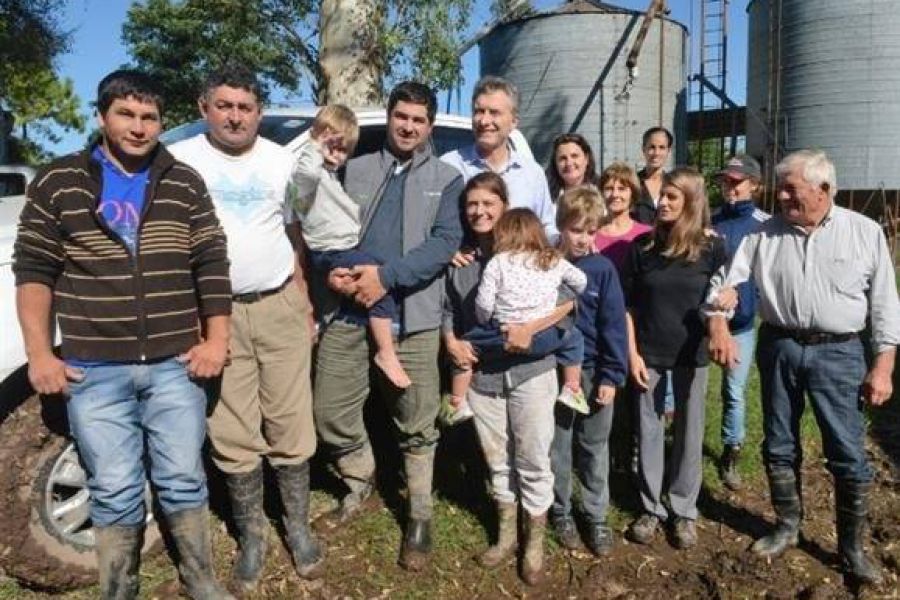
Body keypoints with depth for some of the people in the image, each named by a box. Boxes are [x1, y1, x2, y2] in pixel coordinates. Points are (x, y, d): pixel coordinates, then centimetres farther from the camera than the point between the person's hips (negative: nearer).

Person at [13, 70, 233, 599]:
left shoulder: (185, 183, 6)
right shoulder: (59, 183, 3)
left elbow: (212, 264, 6)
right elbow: (34, 270, 3)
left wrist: (216, 339, -1)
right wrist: (39, 354, -3)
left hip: (175, 364, 1)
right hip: (93, 370, -1)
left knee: (183, 480, 10)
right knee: (115, 492, 6)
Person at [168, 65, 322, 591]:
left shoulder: (280, 160, 9)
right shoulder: (181, 161, -1)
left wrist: (305, 302, 14)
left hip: (280, 307, 2)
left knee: (291, 428, 6)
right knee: (235, 437, 5)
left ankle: (299, 527, 24)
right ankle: (252, 535, 24)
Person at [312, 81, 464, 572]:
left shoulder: (446, 178, 7)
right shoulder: (355, 170, 14)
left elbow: (446, 241, -7)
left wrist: (386, 275, -17)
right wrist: (332, 269, -11)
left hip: (412, 316, -2)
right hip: (348, 311, 2)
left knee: (416, 425, 5)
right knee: (330, 413, 7)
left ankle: (420, 516, 24)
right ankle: (360, 481, 36)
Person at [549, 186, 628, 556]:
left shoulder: (602, 268, -5)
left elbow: (613, 325, -5)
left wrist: (612, 376, -9)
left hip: (593, 372, 0)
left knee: (595, 449, 12)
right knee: (557, 447, 13)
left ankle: (597, 517, 27)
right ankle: (560, 512, 30)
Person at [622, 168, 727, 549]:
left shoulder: (711, 247, -4)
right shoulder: (643, 245, -1)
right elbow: (627, 303, 1)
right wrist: (632, 352, -5)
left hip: (692, 354, -1)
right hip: (649, 352, 1)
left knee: (689, 432, 9)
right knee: (648, 430, 8)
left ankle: (684, 511, 25)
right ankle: (651, 507, 23)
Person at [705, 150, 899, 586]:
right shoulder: (764, 234, 2)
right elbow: (725, 280, 4)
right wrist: (718, 324, -13)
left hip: (838, 353, -2)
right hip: (778, 349, 2)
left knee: (848, 455, 2)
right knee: (779, 447, 12)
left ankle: (851, 547, 21)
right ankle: (787, 526, 32)